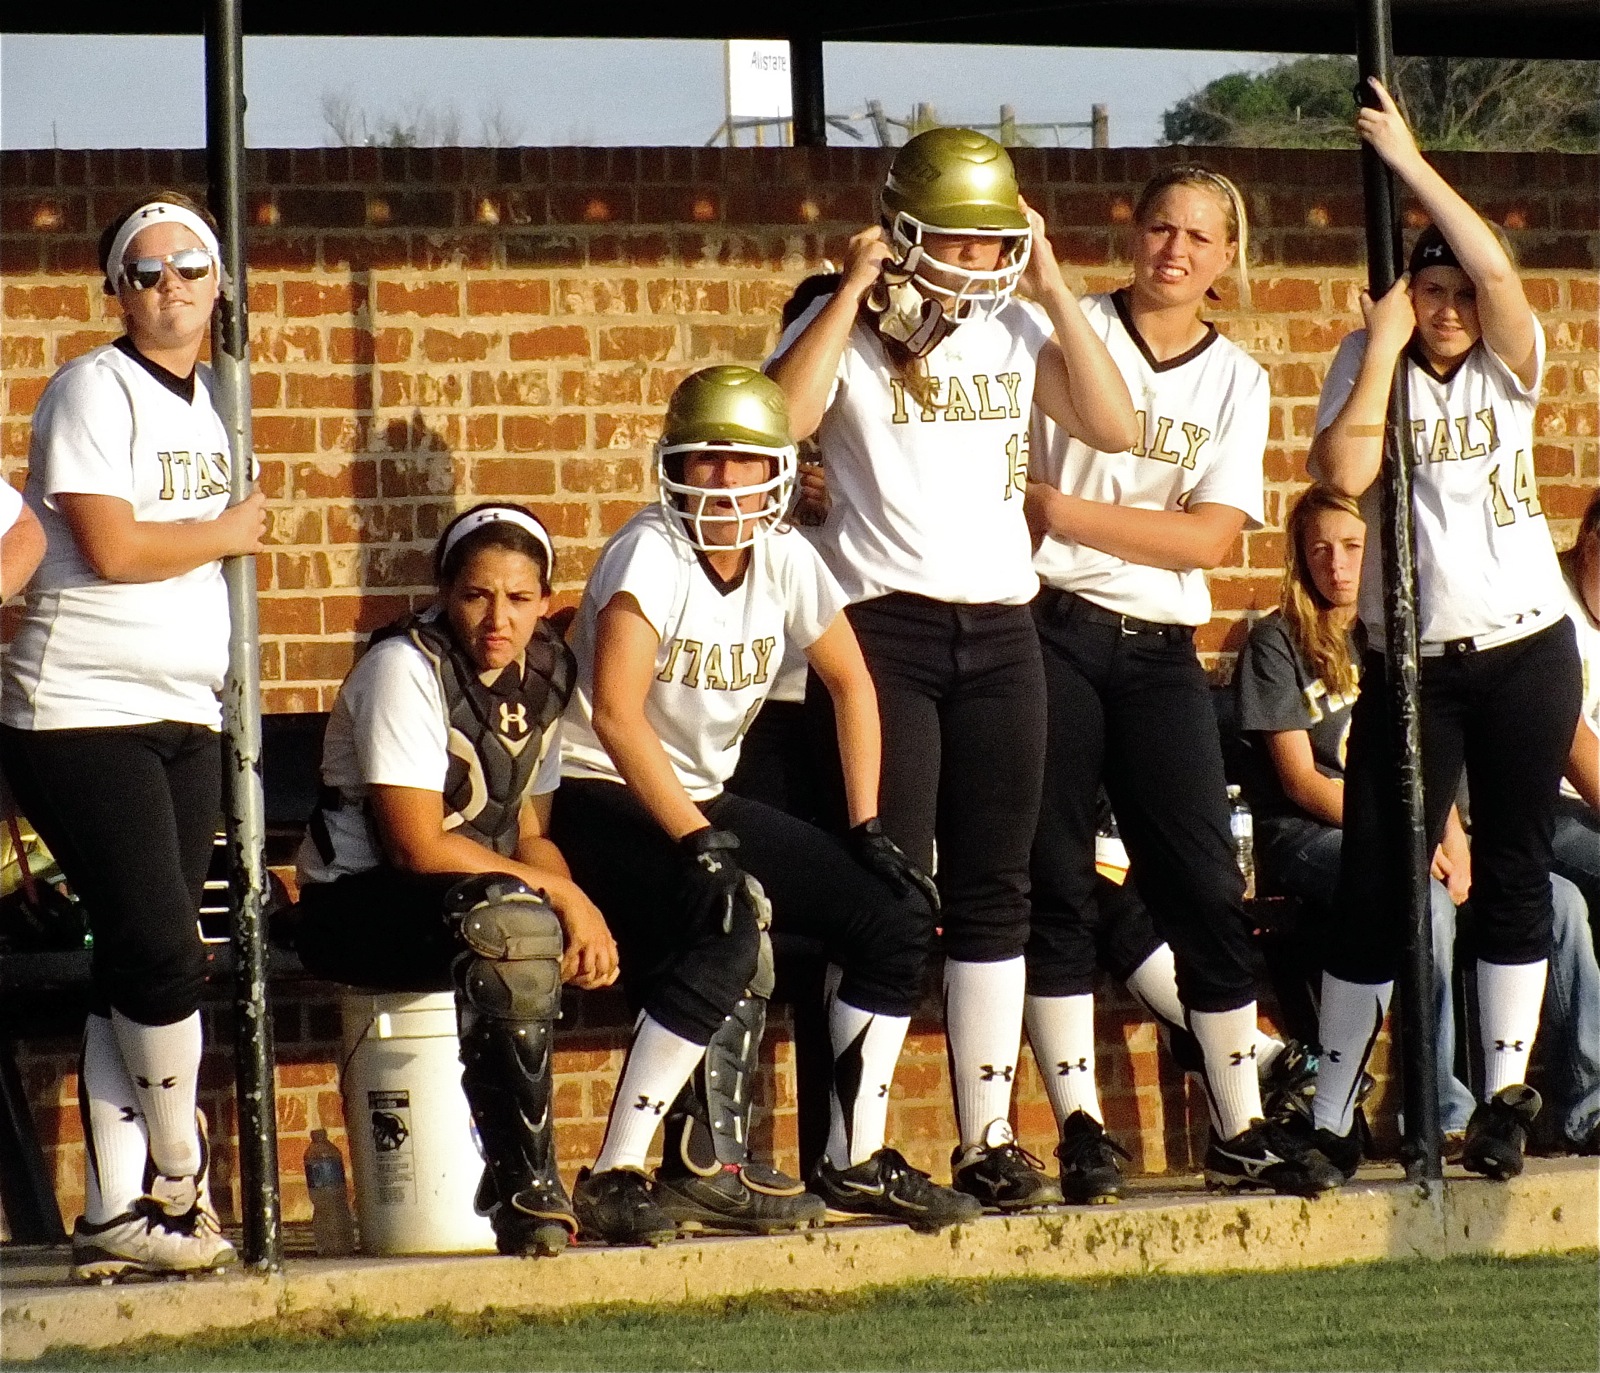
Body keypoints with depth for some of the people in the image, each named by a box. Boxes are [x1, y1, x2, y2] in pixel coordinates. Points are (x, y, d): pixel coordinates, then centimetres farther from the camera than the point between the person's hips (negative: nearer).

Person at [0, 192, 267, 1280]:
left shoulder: (206, 401, 16)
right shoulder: (95, 391, -9)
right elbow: (112, 548, -17)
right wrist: (225, 534, -5)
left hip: (184, 720, 8)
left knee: (140, 966, 4)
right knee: (160, 953, -10)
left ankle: (118, 1214, 5)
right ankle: (179, 1181, 7)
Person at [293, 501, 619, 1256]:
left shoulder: (542, 676, 7)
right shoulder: (404, 668, -15)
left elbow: (531, 836, 8)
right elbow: (419, 847, -20)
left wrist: (581, 913, -13)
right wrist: (560, 894, -18)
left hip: (486, 898, 8)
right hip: (360, 908, -8)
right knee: (514, 926, -39)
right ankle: (524, 1188, -33)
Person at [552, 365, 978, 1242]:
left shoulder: (785, 561, 1)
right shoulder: (650, 555, -19)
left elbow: (850, 684, 13)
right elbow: (616, 714, -29)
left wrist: (867, 828, 4)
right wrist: (698, 842, -33)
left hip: (704, 799, 8)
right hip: (602, 802, -8)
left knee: (894, 917, -1)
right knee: (729, 932, -33)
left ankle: (856, 1165, 10)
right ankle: (614, 1183, -29)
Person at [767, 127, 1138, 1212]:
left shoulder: (1018, 332, 11)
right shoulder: (848, 329, -2)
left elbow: (1114, 426, 0)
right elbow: (786, 418, -21)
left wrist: (1052, 290, -2)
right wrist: (855, 290, -18)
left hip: (1001, 631, 5)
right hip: (884, 630, -5)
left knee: (994, 890, 6)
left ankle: (989, 1140, 10)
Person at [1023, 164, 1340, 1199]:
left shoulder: (1236, 381, 9)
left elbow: (1210, 537, -3)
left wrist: (1059, 507, -10)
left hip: (1161, 649, 3)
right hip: (1057, 635, -3)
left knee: (1207, 890, 0)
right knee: (1059, 886, -1)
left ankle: (1242, 1131, 6)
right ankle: (1081, 1130, 3)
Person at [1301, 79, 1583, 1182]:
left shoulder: (1506, 368, 3)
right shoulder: (1369, 368, 2)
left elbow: (1498, 271, -17)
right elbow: (1346, 473, -15)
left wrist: (1409, 161, -18)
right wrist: (1385, 344, -11)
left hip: (1524, 651, 1)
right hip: (1410, 665, -1)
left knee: (1514, 870, 1)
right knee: (1377, 881, -3)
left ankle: (1505, 1097, 6)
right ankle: (1333, 1114, 1)